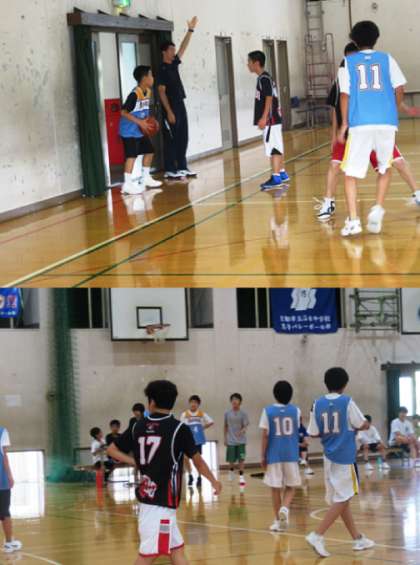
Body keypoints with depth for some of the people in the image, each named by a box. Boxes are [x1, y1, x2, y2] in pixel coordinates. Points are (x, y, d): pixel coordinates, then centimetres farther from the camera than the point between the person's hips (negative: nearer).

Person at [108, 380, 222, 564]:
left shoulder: (138, 427, 6)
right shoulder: (179, 429, -8)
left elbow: (112, 450, 12)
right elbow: (197, 461, -2)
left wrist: (136, 463, 11)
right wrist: (213, 481, 13)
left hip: (147, 496, 6)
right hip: (162, 501, -6)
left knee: (176, 549, 13)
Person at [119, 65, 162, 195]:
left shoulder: (148, 92, 5)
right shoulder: (134, 94, -24)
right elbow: (123, 112, -25)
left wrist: (149, 120, 1)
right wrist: (140, 122, -28)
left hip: (141, 130, 9)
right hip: (129, 130, -9)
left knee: (149, 151, 15)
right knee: (132, 155, -15)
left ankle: (145, 178, 29)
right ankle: (127, 184, -15)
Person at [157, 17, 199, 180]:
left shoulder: (174, 64, 10)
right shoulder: (162, 70, -12)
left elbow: (183, 47, 14)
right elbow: (162, 92, -15)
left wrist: (191, 30, 9)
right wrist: (169, 112, -19)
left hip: (180, 106, 8)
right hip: (171, 108, -8)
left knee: (182, 139, 10)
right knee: (170, 140, -5)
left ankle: (182, 168, 15)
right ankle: (170, 171, -2)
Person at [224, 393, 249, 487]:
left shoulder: (243, 414, -6)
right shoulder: (227, 413, 0)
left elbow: (245, 426, -8)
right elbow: (226, 426, 10)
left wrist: (242, 431, -29)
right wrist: (225, 438, 9)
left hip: (241, 441, -2)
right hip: (231, 441, 2)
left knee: (241, 459, -6)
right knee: (231, 460, 6)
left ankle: (241, 477, 0)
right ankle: (231, 471, 34)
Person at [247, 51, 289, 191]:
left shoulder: (264, 79, -14)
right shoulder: (264, 78, 15)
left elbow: (269, 98, -20)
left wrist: (264, 118, -23)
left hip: (270, 119, -10)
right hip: (273, 119, 10)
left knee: (273, 149, -9)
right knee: (277, 148, 15)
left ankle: (276, 178, -9)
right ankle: (282, 174, 22)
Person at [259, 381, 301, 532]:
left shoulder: (268, 411, -5)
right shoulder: (295, 411, 0)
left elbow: (265, 435, -6)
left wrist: (263, 456, 0)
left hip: (274, 455, -1)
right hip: (291, 455, 1)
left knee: (275, 488, 6)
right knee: (291, 487, 11)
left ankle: (278, 520, 9)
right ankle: (285, 508, -16)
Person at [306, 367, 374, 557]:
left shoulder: (318, 404, 1)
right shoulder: (347, 402, -10)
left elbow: (314, 433, 3)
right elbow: (364, 425, -3)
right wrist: (353, 427, 18)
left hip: (329, 456, 6)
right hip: (345, 456, -6)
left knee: (340, 499, 13)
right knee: (341, 500, -3)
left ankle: (358, 539, 20)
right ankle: (317, 536, -15)